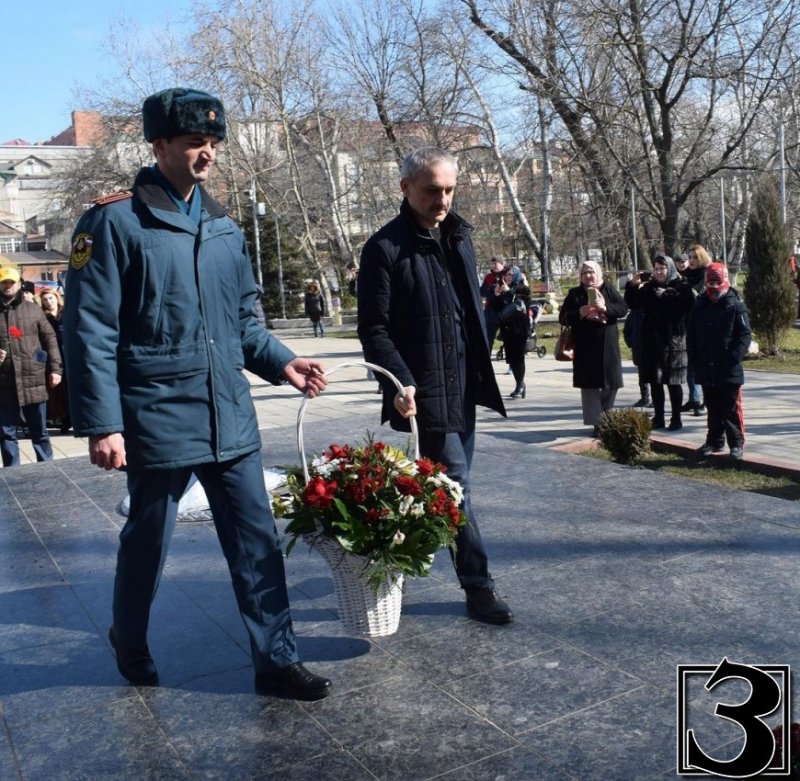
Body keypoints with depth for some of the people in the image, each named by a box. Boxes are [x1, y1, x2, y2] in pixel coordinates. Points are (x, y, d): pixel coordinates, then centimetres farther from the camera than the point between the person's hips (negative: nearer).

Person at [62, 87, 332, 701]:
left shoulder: (224, 228, 11)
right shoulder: (115, 222, -8)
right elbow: (90, 331, -11)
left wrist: (281, 362, 2)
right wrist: (101, 424, -15)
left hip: (230, 417, 5)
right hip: (158, 420, -5)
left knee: (257, 541, 6)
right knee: (148, 540, 14)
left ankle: (277, 660, 19)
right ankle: (131, 644, 40)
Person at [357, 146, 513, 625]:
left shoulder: (459, 240, 13)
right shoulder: (385, 248, -9)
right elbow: (374, 328, -12)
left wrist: (481, 376, 14)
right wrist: (401, 383, -22)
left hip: (463, 389, 8)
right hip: (423, 393, -7)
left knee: (453, 483, 14)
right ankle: (478, 585, 7)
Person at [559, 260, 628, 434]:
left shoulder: (609, 290, 8)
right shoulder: (574, 294, 6)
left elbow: (623, 308, -2)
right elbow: (563, 317, 2)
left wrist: (605, 308, -19)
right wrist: (579, 313, -16)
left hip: (608, 347, 2)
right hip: (586, 348, -1)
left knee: (611, 384, 5)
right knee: (590, 387, -4)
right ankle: (596, 422, -2)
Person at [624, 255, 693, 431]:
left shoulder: (681, 287, -3)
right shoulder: (649, 287, 9)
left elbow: (687, 309, -14)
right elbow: (633, 304, 9)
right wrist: (632, 286, -5)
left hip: (673, 343, -4)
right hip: (652, 342, 4)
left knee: (673, 382, 2)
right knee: (655, 382, 8)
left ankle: (676, 419, 11)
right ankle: (658, 418, 17)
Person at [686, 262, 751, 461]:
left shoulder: (736, 306, -6)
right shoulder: (699, 306, 8)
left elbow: (744, 335, -9)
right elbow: (691, 336, 11)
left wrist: (734, 358, -18)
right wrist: (695, 360, 3)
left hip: (729, 371, -4)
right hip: (706, 370, 5)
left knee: (732, 409, 2)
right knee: (713, 409, 15)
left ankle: (736, 444, 10)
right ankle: (714, 441, 26)